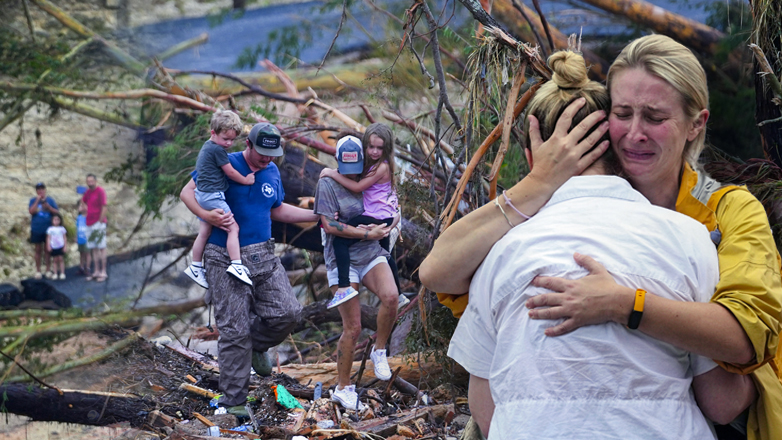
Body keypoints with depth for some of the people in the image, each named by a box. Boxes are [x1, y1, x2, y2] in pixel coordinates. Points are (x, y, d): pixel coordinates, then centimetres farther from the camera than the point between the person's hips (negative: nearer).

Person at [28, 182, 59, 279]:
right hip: (36, 230, 0)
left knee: (47, 250, 4)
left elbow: (57, 212, -1)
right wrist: (37, 200, -16)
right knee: (38, 250, 5)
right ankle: (38, 271, 12)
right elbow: (31, 211, -13)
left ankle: (48, 270, 11)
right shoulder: (33, 200, 2)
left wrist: (48, 207, -16)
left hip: (48, 229, 0)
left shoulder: (50, 200, 3)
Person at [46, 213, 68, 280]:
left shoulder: (62, 229, 3)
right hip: (53, 247, 1)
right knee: (55, 260, 3)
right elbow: (48, 238, 5)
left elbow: (65, 238, 6)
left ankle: (62, 273, 0)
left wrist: (65, 246, 1)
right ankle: (55, 274, 8)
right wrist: (48, 246, -2)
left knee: (60, 259, -3)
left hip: (60, 246, -1)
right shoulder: (50, 229, 3)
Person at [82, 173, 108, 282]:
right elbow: (83, 202, 30)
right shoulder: (87, 192, 13)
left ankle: (103, 272, -4)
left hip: (98, 223, -7)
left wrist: (100, 221, -14)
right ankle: (96, 271, 13)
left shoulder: (100, 191, -8)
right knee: (94, 249, 9)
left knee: (101, 247, -5)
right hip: (90, 224, 7)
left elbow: (104, 208, -12)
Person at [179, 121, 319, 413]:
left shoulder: (272, 172, 11)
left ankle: (257, 346, 25)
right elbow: (187, 192, -6)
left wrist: (318, 216, 19)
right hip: (225, 260, -5)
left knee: (287, 312, -8)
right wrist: (207, 215, -24)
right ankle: (233, 400, 8)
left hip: (263, 256, 5)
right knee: (234, 330, -4)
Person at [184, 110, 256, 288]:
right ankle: (236, 265, -13)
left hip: (202, 195, 10)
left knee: (204, 232, 16)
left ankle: (195, 267, 22)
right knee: (233, 228, -9)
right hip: (213, 196, -10)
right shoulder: (218, 150, -15)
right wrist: (246, 180, 3)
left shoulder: (206, 147, 15)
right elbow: (230, 172, -11)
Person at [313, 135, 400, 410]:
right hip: (342, 260, -4)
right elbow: (329, 225, -11)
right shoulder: (328, 184, -4)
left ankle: (379, 352, -3)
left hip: (372, 254, 4)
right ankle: (343, 388, 13)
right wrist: (367, 234, -12)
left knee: (391, 296, -27)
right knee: (352, 328, -4)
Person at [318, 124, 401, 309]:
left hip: (376, 218, -11)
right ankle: (398, 294, 39)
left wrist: (333, 174, -15)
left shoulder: (382, 167, -18)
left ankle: (344, 287, -30)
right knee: (385, 254, 25)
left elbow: (357, 187, -19)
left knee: (340, 240, -20)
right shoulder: (369, 163, 9)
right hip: (385, 217, 11)